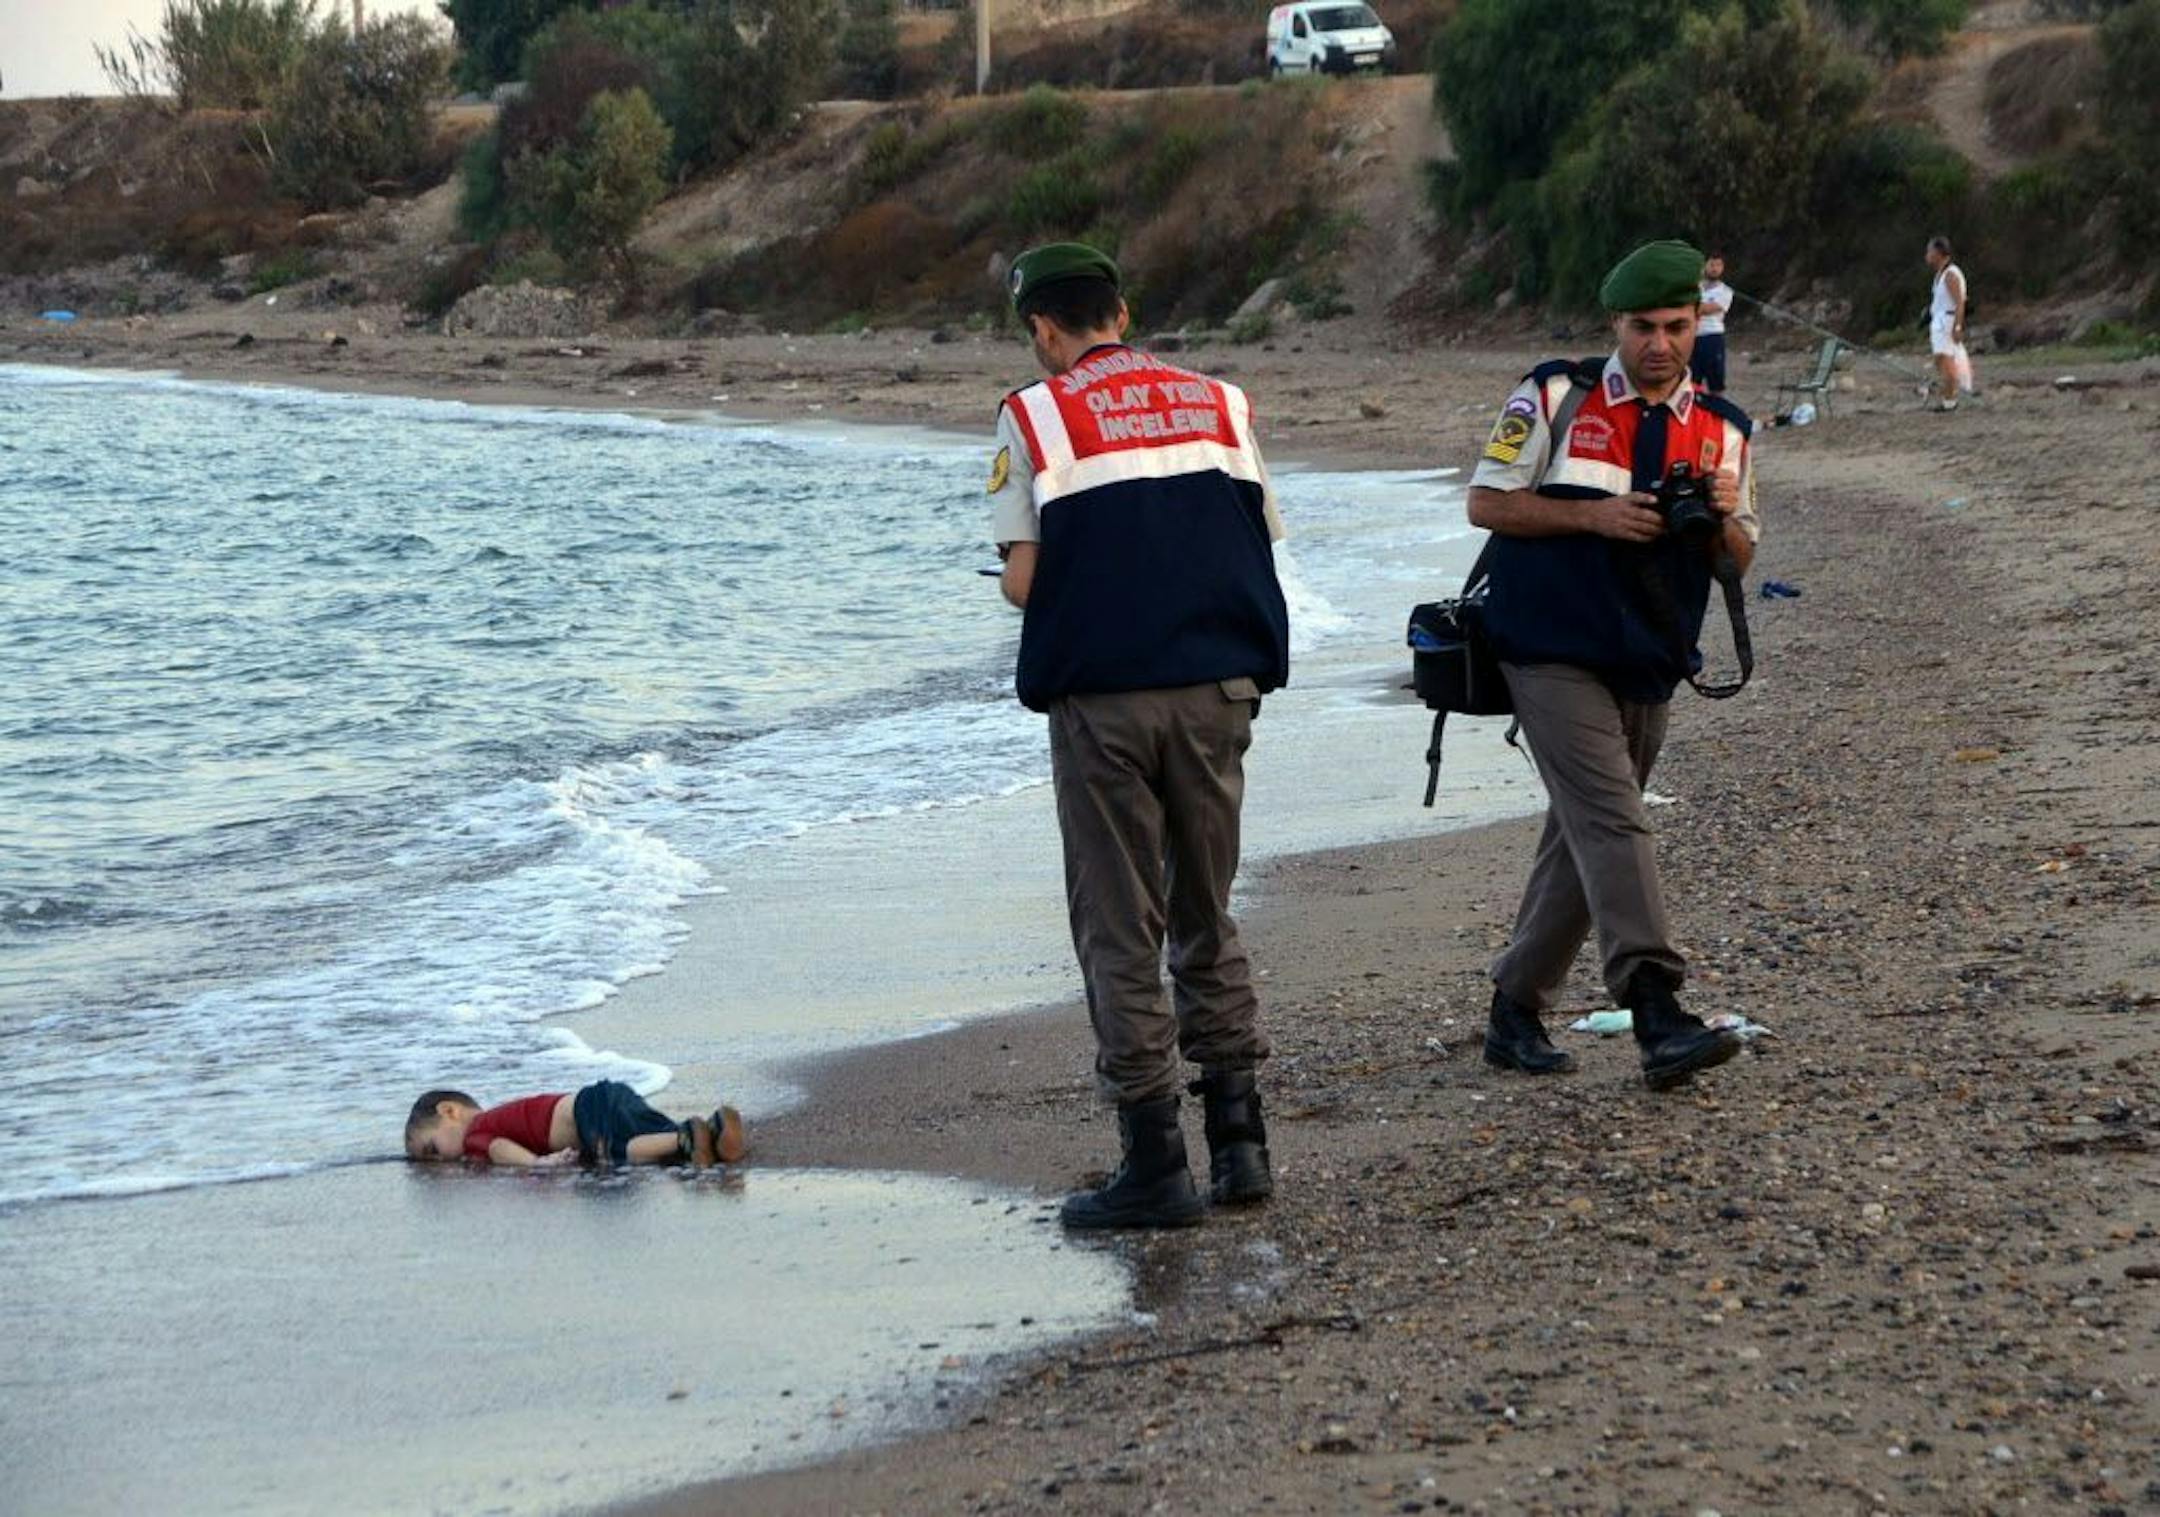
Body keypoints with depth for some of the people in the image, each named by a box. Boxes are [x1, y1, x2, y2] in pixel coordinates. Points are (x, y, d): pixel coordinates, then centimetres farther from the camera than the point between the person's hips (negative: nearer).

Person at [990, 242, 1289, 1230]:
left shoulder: (1034, 417, -2)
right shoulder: (1218, 403, 9)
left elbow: (1024, 580, -6)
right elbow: (1260, 547, 7)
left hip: (1103, 695, -4)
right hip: (1218, 688, 4)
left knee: (1122, 936, 3)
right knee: (1207, 921, 16)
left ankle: (1155, 1165, 3)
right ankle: (1239, 1139, 13)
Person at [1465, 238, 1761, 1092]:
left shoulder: (1721, 431, 11)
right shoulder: (1554, 398, -1)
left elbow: (1741, 562, 12)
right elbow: (1487, 503, -2)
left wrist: (1725, 517, -11)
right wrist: (1594, 516, -14)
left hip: (1649, 668, 5)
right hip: (1554, 654, -5)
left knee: (1580, 841, 11)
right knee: (1612, 821, -19)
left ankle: (1516, 1012, 22)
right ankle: (1657, 1017, -29)